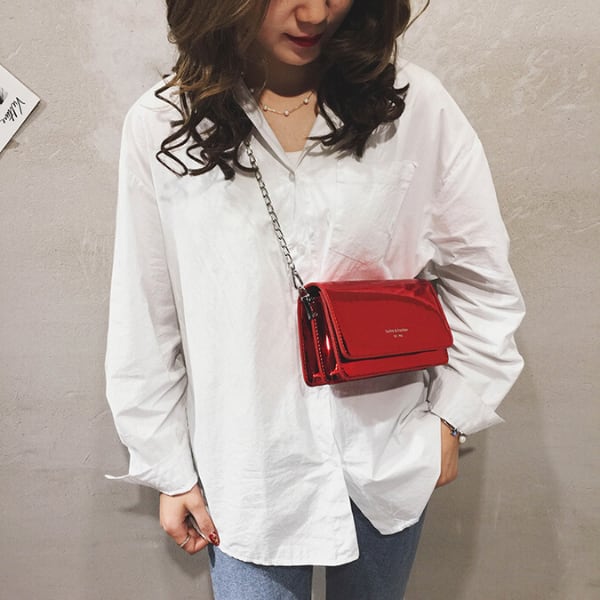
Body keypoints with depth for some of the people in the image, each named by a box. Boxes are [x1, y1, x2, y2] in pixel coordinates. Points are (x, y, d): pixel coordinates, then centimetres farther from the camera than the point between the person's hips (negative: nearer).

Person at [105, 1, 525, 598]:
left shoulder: (415, 105, -8)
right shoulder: (161, 128, -8)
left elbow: (479, 279, 1)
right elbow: (144, 324, -2)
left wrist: (452, 415, 0)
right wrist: (170, 471, 3)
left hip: (388, 455, 2)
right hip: (247, 471, -1)